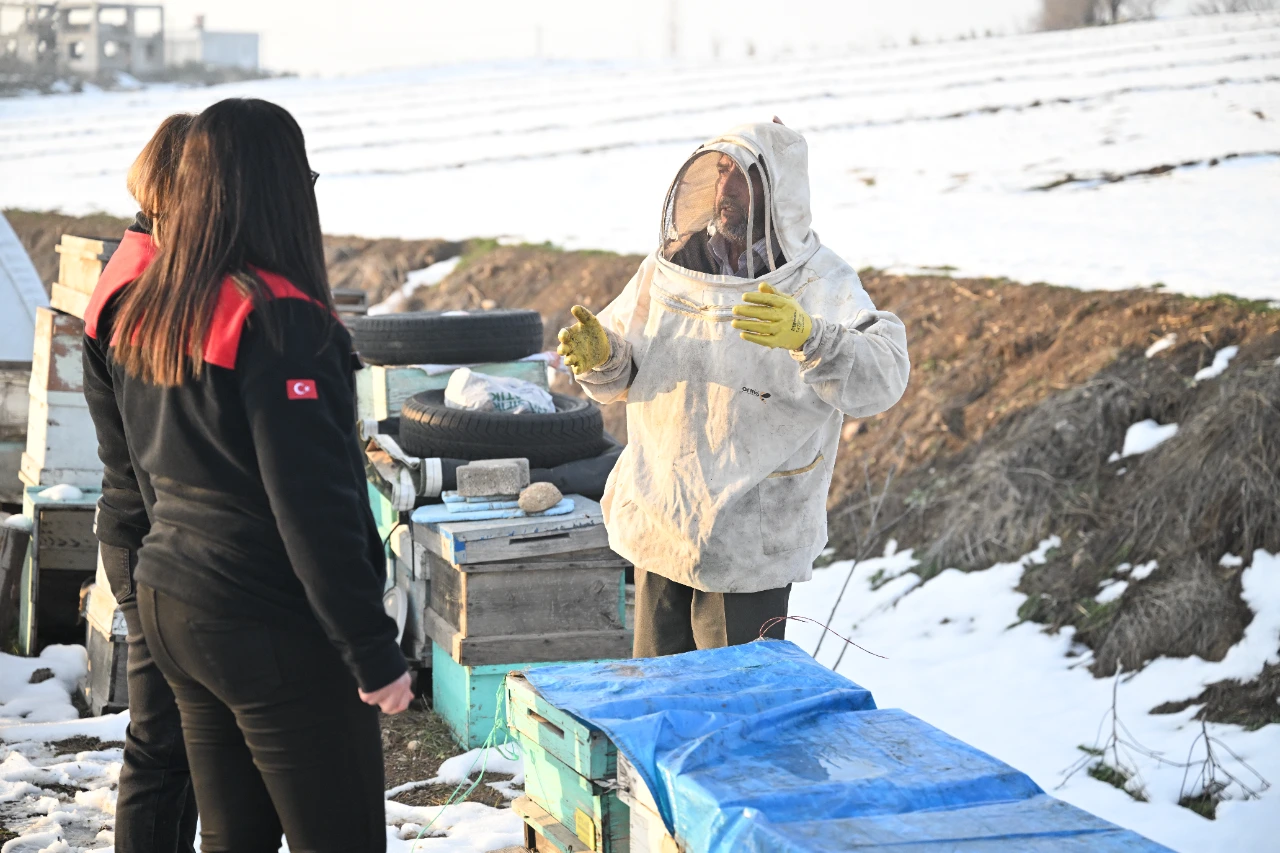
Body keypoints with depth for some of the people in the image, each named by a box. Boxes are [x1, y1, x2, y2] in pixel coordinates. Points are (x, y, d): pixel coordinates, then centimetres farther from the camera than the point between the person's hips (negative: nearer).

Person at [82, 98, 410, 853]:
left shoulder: (136, 314, 5)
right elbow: (314, 508, -21)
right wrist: (374, 654, -15)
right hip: (274, 631, -8)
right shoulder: (278, 318, -19)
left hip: (170, 611, 8)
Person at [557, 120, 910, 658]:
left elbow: (882, 378, -27)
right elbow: (622, 376, 10)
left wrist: (807, 336, -44)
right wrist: (599, 356, -13)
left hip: (751, 546, -5)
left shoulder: (822, 285, -11)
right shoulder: (672, 265, 3)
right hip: (658, 526, 5)